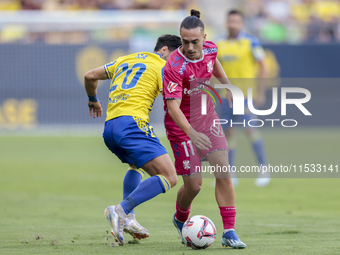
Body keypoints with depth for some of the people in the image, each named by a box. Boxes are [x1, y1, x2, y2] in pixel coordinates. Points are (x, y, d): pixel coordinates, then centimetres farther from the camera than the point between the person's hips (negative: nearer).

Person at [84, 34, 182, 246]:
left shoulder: (125, 60, 27)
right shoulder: (161, 66, 7)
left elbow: (90, 76, 31)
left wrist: (93, 99, 47)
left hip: (109, 127, 8)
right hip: (132, 122, -8)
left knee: (136, 165, 35)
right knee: (169, 178, -14)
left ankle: (128, 219, 17)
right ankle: (121, 211, -27)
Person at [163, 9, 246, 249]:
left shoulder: (210, 48, -9)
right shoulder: (175, 66, -28)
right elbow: (172, 106, -36)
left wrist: (228, 86, 24)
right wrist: (191, 133, -49)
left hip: (207, 117, 5)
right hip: (182, 124, -5)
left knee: (224, 173, -7)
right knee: (194, 184, -2)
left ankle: (229, 232, -5)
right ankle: (180, 219, 32)